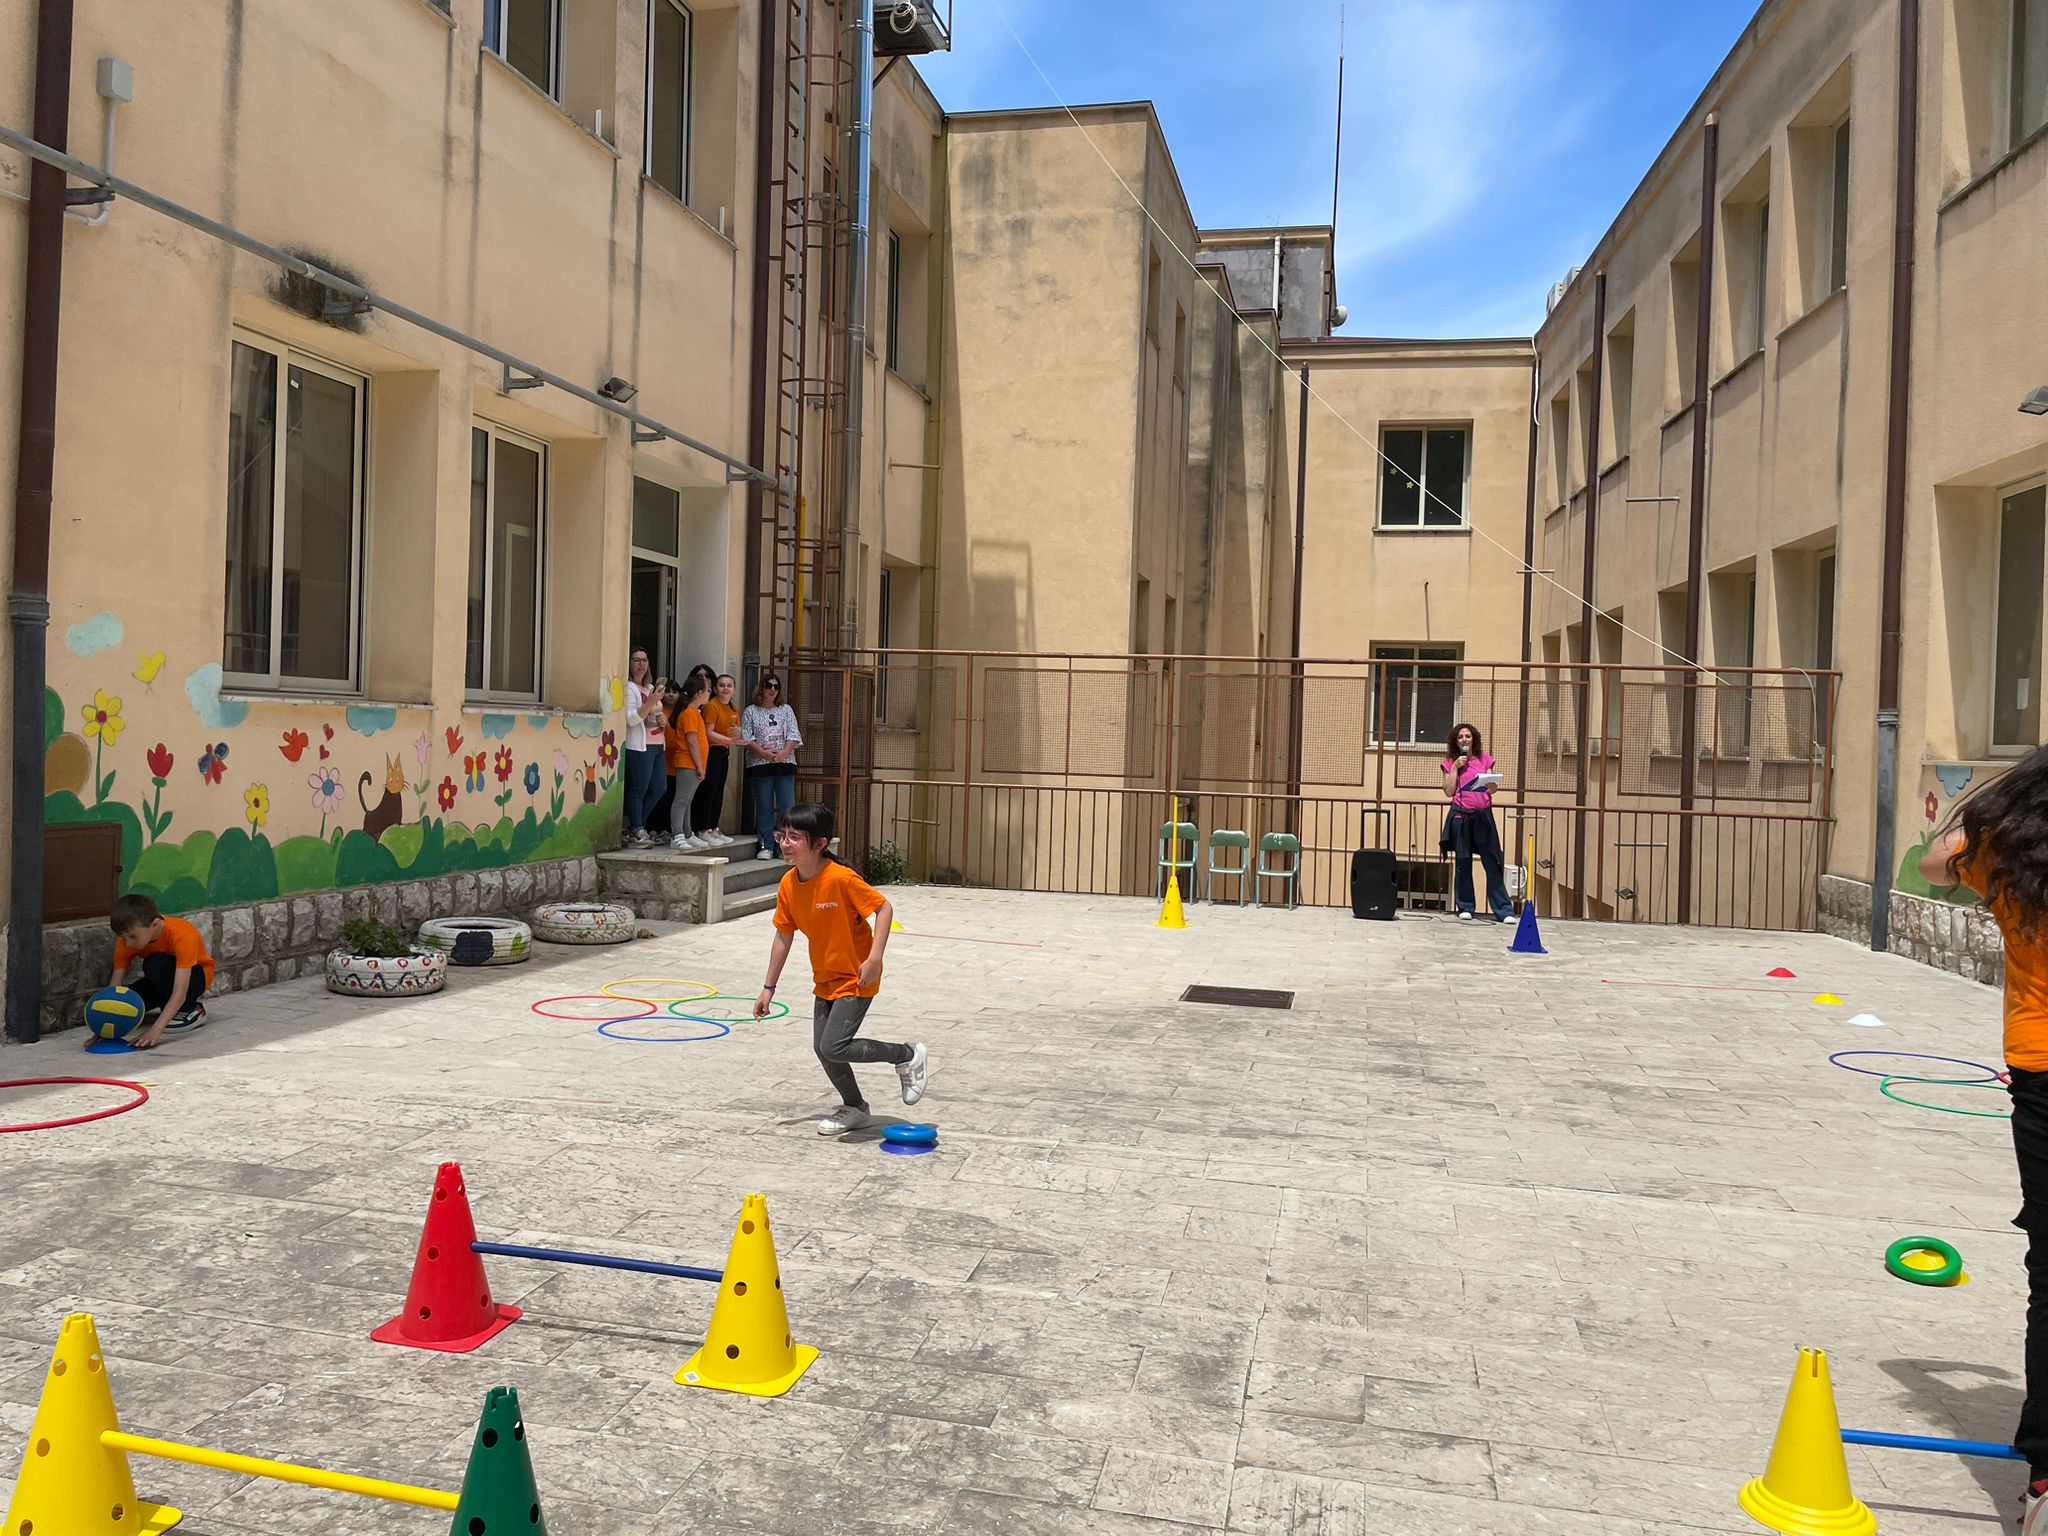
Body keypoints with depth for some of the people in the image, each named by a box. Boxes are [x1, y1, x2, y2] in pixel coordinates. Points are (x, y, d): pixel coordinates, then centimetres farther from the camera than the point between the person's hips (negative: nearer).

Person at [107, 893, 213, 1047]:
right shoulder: (125, 942, -20)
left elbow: (180, 993, -41)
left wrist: (156, 1030, -51)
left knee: (156, 963, -34)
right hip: (163, 980, 5)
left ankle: (191, 1009, -15)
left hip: (194, 975, -5)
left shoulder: (182, 935, -35)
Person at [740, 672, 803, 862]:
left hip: (785, 763, 2)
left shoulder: (786, 710, 15)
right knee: (764, 808, 0)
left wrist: (785, 752, -13)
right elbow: (746, 737, -2)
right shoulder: (750, 711, 8)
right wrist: (764, 753, -15)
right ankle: (767, 846, 5)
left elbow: (794, 735, 6)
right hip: (759, 764, -2)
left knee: (787, 807, -5)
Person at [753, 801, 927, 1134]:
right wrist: (768, 988, 9)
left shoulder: (841, 878, -25)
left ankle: (907, 1056, 5)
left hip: (856, 978, -7)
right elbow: (783, 937, 7)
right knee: (822, 1048, 9)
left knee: (833, 1048, -15)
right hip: (825, 979, 7)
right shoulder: (788, 885, -3)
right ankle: (854, 1108, 32)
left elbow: (884, 908, -19)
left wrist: (874, 959, -26)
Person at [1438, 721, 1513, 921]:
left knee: (1492, 863, -4)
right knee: (1463, 863, 4)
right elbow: (1449, 791, -2)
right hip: (1461, 816, 0)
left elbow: (1491, 789, 9)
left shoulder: (1485, 759, 10)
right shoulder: (1450, 762, 6)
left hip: (1483, 815, 0)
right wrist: (1455, 767, -7)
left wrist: (1491, 785, -13)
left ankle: (1503, 910, -3)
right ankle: (1465, 908, 13)